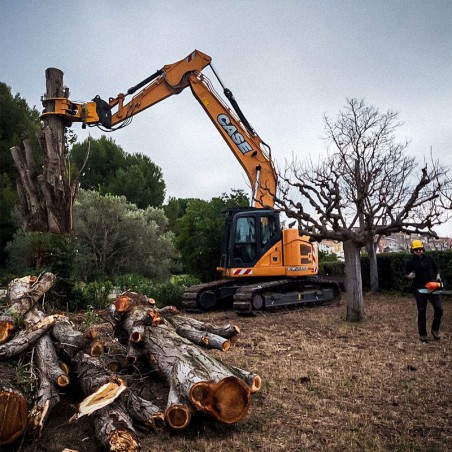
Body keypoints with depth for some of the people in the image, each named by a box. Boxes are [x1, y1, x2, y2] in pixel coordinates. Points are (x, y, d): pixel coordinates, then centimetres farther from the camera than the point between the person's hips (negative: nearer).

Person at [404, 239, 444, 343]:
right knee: (422, 312, -1)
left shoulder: (429, 259, 6)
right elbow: (406, 275, -4)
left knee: (439, 309, -4)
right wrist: (409, 276, -26)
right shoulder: (410, 262, -3)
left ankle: (435, 330, 17)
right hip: (420, 290, -3)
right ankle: (422, 334, 10)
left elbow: (436, 269, 19)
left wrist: (437, 276, 0)